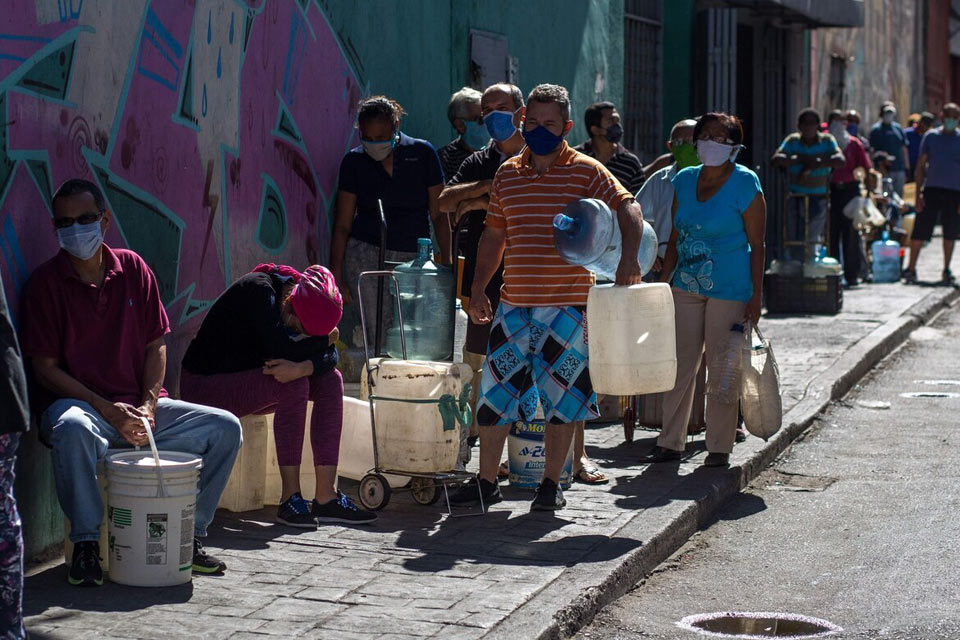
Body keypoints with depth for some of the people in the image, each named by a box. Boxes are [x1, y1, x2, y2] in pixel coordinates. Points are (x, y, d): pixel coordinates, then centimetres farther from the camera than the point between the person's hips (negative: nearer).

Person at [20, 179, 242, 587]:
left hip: (139, 405, 4)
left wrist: (147, 405, -8)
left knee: (225, 427, -12)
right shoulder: (45, 282, -4)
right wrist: (108, 410, -18)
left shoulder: (133, 269, 8)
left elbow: (156, 346, 9)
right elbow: (45, 369, -7)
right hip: (80, 403, -4)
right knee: (72, 427, -40)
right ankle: (86, 544, -25)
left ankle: (189, 534, -2)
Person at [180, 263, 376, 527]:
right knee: (294, 384, -29)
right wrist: (324, 340, -17)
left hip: (251, 383, 8)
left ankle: (326, 496, -14)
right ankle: (289, 498, -24)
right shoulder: (259, 290, -24)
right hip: (204, 384, -8)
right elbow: (280, 349, -33)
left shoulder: (305, 303, -2)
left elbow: (330, 356, -11)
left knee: (330, 380, -9)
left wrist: (302, 367, -33)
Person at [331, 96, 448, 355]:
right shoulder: (354, 161, 3)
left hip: (413, 259, 1)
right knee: (379, 338, -14)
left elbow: (439, 216, 4)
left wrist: (446, 266, -1)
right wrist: (336, 277, -1)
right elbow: (342, 224, 5)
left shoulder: (422, 153, 1)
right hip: (366, 256, -1)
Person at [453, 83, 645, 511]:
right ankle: (486, 481, 14)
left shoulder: (586, 172, -2)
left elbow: (628, 208, -9)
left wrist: (629, 256, -26)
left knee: (561, 397, 4)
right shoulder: (507, 175, 11)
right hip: (514, 302, 4)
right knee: (495, 391, 4)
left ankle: (551, 484, 14)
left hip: (567, 304, -4)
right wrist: (478, 289, 12)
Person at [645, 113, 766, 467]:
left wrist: (756, 297, -11)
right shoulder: (684, 180, 8)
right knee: (680, 364, 6)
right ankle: (670, 442, 14)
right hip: (687, 285, 5)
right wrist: (663, 282, 10)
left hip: (729, 290, -5)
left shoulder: (744, 184, -7)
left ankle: (720, 447, 11)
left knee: (721, 369, 0)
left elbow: (757, 245, -7)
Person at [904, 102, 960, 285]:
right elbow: (921, 166, 8)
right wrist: (918, 193, 0)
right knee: (919, 231, -2)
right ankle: (911, 269, 9)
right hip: (931, 189, 0)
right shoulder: (931, 136, 6)